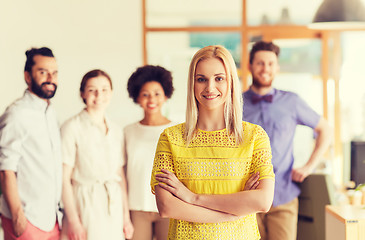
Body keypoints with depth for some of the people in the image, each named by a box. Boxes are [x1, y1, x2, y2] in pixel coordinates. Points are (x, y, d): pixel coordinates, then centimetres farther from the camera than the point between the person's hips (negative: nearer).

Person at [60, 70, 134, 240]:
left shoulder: (116, 131, 10)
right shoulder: (72, 128, -7)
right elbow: (64, 178, -10)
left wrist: (126, 216, 11)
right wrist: (73, 220, -13)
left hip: (114, 207, 5)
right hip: (85, 205, -5)